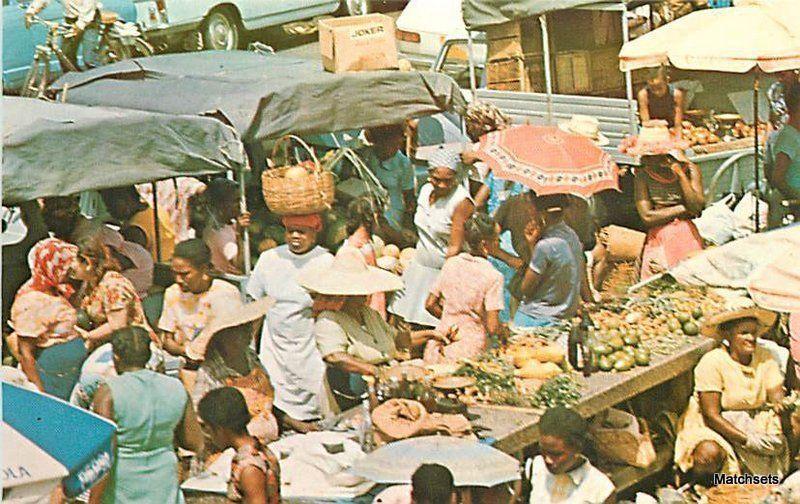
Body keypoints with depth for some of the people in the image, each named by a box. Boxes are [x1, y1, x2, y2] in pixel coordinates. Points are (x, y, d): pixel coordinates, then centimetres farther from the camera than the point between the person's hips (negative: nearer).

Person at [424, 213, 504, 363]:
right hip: (469, 351, -6)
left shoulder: (450, 263, 7)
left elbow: (430, 304, 12)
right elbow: (492, 328, -11)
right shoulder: (493, 277, -9)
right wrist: (503, 331, 11)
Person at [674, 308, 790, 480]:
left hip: (755, 424, 5)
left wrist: (780, 405, -32)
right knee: (709, 453, -35)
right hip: (713, 426, -5)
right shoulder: (712, 362, -17)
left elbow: (777, 396, -6)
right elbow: (711, 415, -20)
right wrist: (746, 439, -28)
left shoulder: (765, 358, -2)